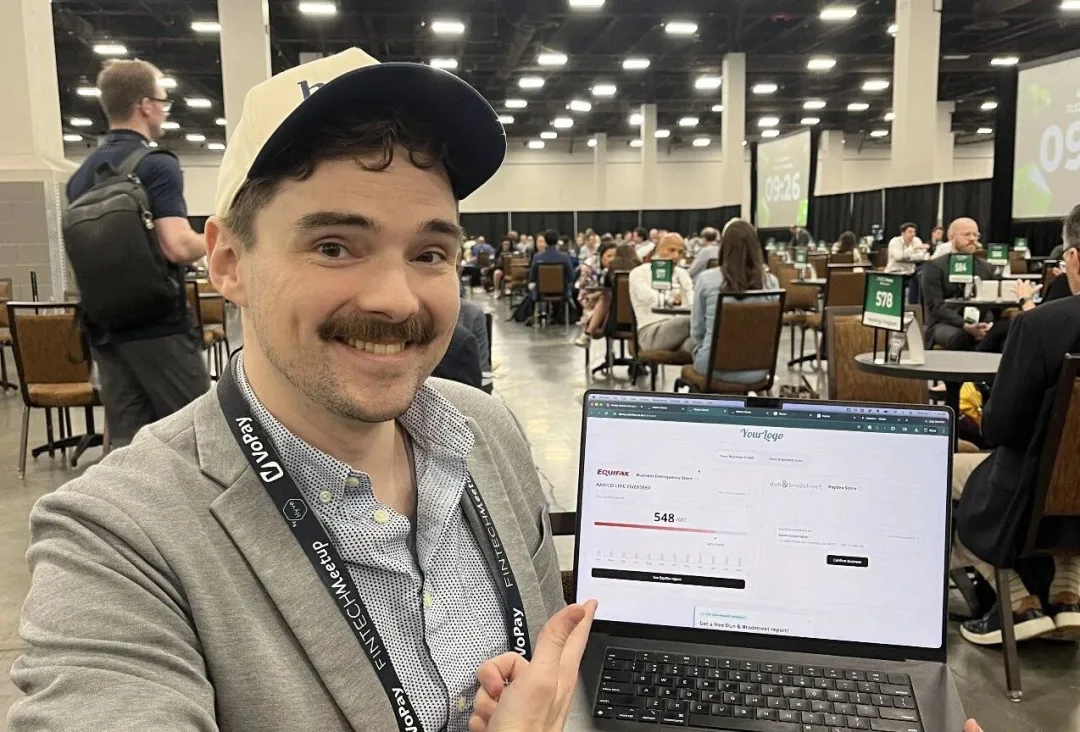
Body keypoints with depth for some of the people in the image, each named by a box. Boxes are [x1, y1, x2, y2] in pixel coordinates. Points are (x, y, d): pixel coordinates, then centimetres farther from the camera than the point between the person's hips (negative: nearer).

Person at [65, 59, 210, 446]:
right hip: (158, 325, -7)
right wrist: (212, 239, -4)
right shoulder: (157, 165, -12)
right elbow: (178, 247, -23)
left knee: (126, 442, 9)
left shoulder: (82, 174, 13)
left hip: (104, 327, 7)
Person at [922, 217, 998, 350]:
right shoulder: (934, 266, 1)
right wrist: (964, 325, -23)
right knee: (958, 335, -38)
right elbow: (935, 306, -9)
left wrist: (987, 324, -13)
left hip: (979, 325, 4)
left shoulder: (986, 268, 17)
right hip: (944, 325, -4)